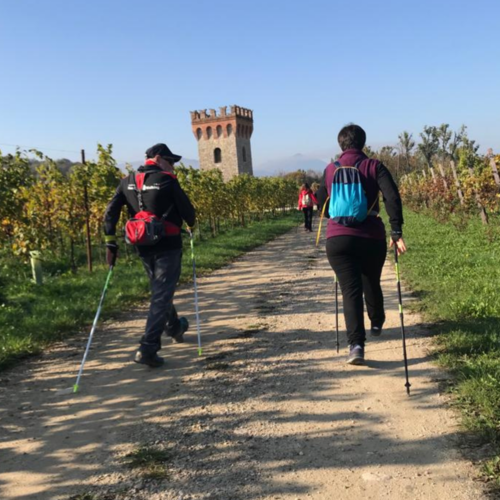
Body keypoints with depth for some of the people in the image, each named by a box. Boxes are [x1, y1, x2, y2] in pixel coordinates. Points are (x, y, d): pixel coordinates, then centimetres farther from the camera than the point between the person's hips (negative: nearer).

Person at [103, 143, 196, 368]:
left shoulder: (128, 182, 7)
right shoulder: (167, 181, -9)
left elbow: (111, 212, 1)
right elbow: (186, 209, -8)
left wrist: (111, 241, 3)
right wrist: (191, 224, 14)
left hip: (143, 247, 6)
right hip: (167, 246, -6)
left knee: (159, 290, 24)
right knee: (161, 296, -3)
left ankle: (175, 328, 46)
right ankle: (147, 349, -9)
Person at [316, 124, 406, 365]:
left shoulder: (330, 170, 8)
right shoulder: (374, 166, 1)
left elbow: (321, 204, 17)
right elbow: (392, 197, -13)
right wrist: (396, 231, -12)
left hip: (338, 239, 0)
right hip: (371, 238, 0)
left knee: (350, 289, -3)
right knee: (372, 284, 22)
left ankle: (356, 344, -18)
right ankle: (377, 323, 46)